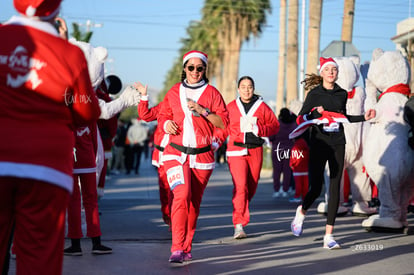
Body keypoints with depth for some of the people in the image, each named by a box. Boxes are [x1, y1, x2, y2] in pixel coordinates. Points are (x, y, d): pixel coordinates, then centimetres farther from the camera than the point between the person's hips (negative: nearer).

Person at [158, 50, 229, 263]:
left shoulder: (211, 92, 5)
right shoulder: (174, 92, 10)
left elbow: (223, 122, -1)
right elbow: (163, 116, 18)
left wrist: (203, 111, -14)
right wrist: (166, 123, -4)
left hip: (202, 155, 1)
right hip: (176, 153, 0)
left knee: (194, 202, 6)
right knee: (182, 195, -19)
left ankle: (186, 248, 18)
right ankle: (177, 248, -22)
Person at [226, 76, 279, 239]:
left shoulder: (262, 107, 8)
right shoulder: (230, 107, 6)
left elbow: (275, 125, 5)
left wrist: (258, 129, -10)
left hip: (255, 151, 2)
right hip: (236, 150, -2)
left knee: (251, 187, 10)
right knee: (240, 186, -16)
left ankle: (241, 215, 35)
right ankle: (238, 225, -19)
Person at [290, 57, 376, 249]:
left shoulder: (342, 94, 11)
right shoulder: (314, 94, -1)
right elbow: (301, 118, -2)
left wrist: (363, 117, 16)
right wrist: (316, 113, -20)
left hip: (337, 144, 3)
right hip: (319, 144, -3)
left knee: (335, 188, -3)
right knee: (316, 188, -10)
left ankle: (329, 236, 0)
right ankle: (301, 212, 26)